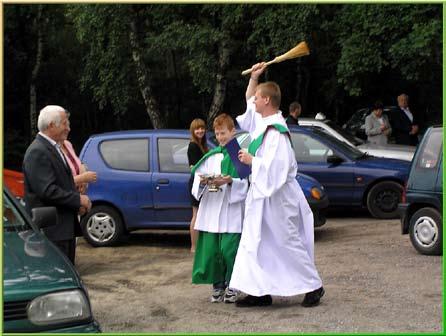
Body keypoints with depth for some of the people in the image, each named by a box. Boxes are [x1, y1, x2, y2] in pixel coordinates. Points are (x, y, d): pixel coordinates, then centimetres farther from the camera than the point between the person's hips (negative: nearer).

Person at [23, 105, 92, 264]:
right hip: (51, 229, -10)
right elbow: (47, 190, -23)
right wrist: (78, 199, -16)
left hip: (65, 227, 10)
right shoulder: (37, 152, -16)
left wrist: (77, 203, 7)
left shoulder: (53, 148, 17)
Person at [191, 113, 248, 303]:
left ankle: (231, 286, 9)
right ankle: (218, 285, 13)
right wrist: (203, 181, -13)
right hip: (211, 211, 4)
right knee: (210, 249, 1)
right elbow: (198, 176, 8)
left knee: (229, 249, -6)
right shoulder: (211, 156, 14)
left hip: (232, 211, -4)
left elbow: (247, 181, -6)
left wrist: (230, 180, -20)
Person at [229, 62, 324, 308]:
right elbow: (249, 102, 25)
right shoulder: (262, 122, 7)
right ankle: (260, 291, 13)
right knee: (254, 244, 9)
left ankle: (313, 286, 11)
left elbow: (275, 166, -29)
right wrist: (254, 78, 14)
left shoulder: (276, 133, -21)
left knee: (288, 244, -1)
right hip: (261, 195, 10)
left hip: (276, 197, -10)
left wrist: (251, 160, -17)